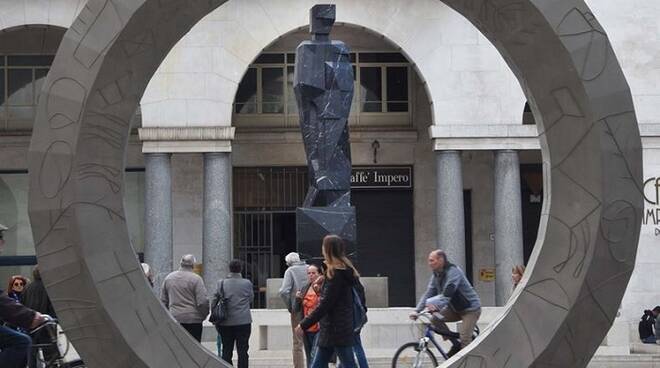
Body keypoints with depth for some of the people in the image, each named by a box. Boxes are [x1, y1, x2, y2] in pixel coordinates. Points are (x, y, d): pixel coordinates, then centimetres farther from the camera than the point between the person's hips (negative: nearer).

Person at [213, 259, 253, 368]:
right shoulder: (247, 283, -4)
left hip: (226, 322, 1)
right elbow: (251, 299, 8)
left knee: (226, 351, 7)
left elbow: (214, 302, 1)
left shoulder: (221, 283, -2)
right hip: (243, 321, -1)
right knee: (242, 350, 2)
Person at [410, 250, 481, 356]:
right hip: (455, 309, 8)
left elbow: (447, 293, -34)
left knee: (464, 338, -20)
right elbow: (428, 294, -2)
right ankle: (456, 345, 1)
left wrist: (436, 305, -47)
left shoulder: (453, 271, -23)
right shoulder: (436, 276, 3)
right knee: (436, 318, -10)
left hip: (470, 308, -8)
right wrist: (417, 310, -14)